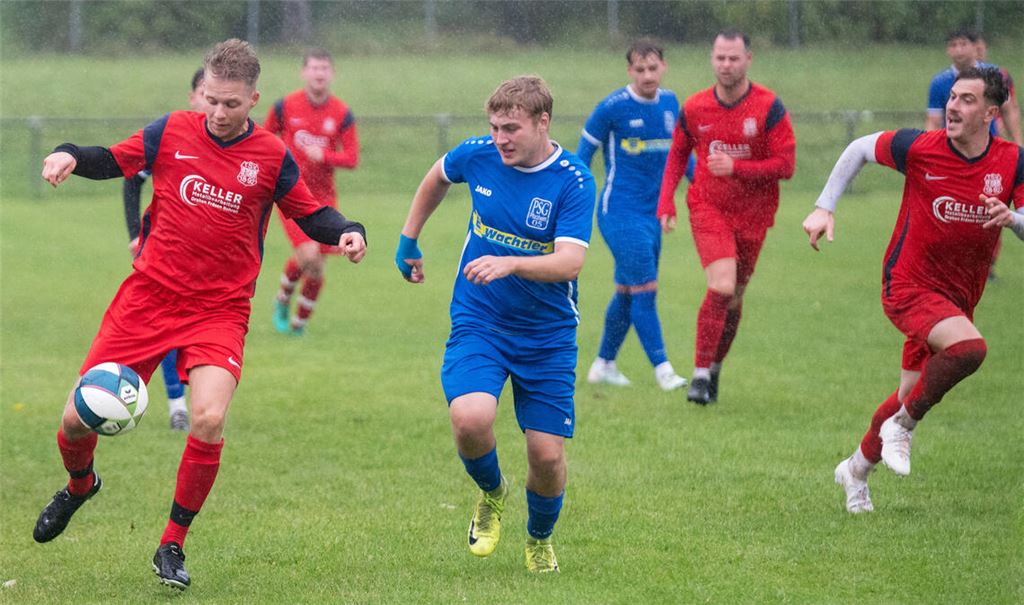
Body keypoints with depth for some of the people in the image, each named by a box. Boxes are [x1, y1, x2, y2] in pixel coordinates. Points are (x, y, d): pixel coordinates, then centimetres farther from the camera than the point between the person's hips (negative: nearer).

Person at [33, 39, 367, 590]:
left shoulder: (271, 157, -1)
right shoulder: (173, 131, 1)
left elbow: (311, 214, 10)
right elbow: (114, 161, 11)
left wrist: (347, 232, -10)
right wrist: (70, 156, -8)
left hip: (219, 311, -1)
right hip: (148, 296, 1)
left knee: (209, 418, -24)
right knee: (79, 418, -2)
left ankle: (172, 545, -3)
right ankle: (79, 484, 37)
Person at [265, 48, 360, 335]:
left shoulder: (342, 114, -2)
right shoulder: (285, 106, -5)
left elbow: (352, 158, -4)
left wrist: (324, 156, -20)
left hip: (324, 195, 3)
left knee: (317, 268, 2)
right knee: (308, 254, -20)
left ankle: (300, 322, 23)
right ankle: (283, 300, 9)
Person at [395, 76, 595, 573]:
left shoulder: (573, 182, -15)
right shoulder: (477, 156, -5)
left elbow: (570, 261, -26)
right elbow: (437, 177, 19)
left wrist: (510, 264, -41)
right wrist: (408, 239, 21)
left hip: (548, 335, -1)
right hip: (478, 322, 1)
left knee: (547, 455, -3)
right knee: (470, 419, -26)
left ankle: (540, 539, 31)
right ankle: (491, 494, 9)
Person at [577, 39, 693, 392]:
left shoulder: (670, 103, 7)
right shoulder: (613, 107, -11)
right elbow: (584, 154, -3)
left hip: (652, 213, 7)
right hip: (620, 212, -7)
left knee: (628, 291, 13)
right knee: (645, 289, -11)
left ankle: (604, 364, 26)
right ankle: (662, 369, -8)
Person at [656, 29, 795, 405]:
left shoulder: (769, 107, -10)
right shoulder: (694, 109, -2)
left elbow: (785, 165, -11)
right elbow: (677, 155, 14)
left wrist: (735, 167, -23)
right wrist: (665, 204, 3)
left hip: (752, 215, 1)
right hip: (708, 208, -1)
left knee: (734, 297, 11)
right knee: (722, 286, -20)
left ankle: (715, 369, 31)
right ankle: (701, 374, -13)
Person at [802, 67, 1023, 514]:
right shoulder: (920, 147, -13)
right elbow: (860, 148, 4)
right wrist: (824, 207, 0)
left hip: (958, 298, 4)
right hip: (909, 286, -4)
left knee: (912, 399, 11)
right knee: (969, 347, -31)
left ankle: (856, 469, 36)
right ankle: (901, 426, -9)